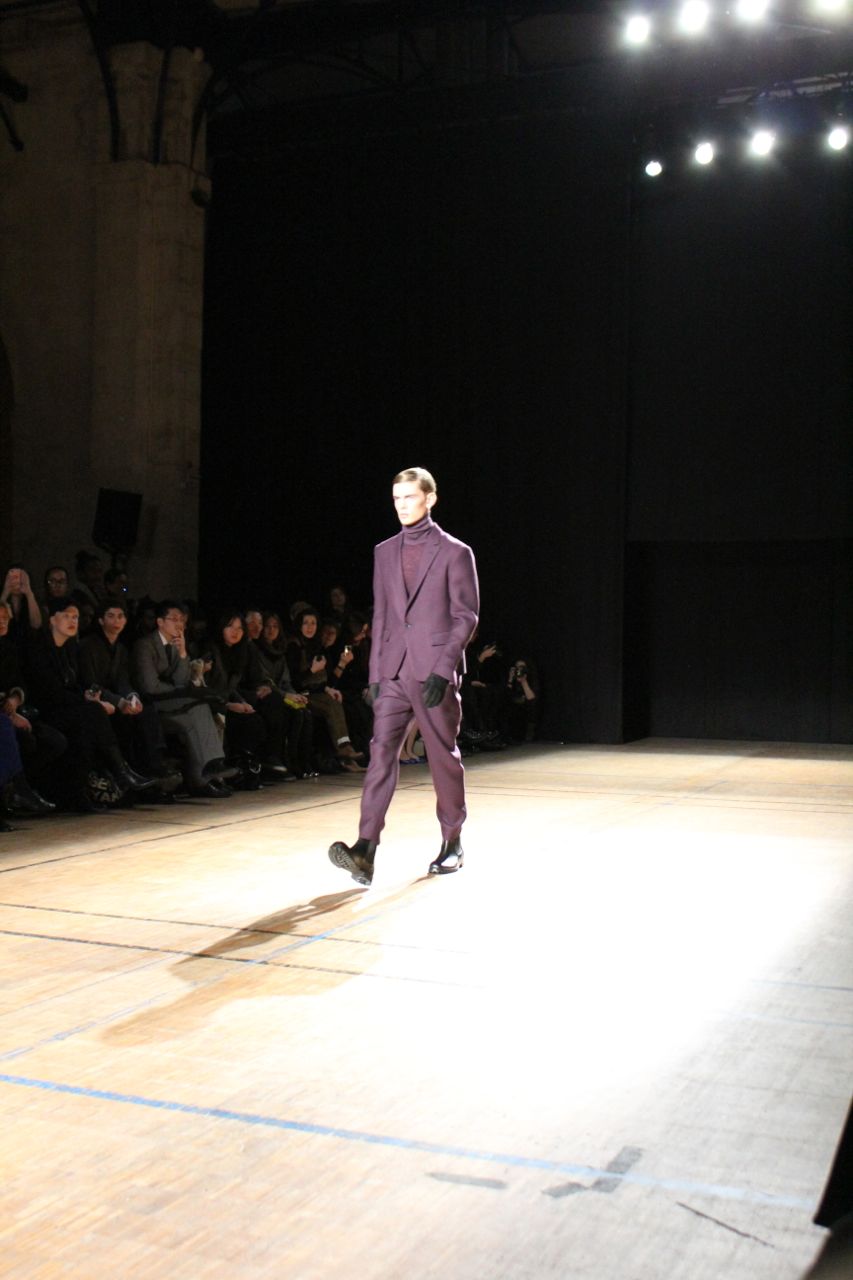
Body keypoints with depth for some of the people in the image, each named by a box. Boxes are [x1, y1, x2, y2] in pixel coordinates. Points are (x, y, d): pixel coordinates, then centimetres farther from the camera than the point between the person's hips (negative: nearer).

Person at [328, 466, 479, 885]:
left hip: (435, 673, -3)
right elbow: (380, 616, 15)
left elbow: (466, 616, -5)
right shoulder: (385, 552, 13)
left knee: (444, 758, 6)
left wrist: (442, 670, -14)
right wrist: (375, 674, 8)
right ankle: (365, 852, -15)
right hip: (393, 673, 4)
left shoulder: (454, 552, -1)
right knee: (381, 753, -8)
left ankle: (452, 843, 23)